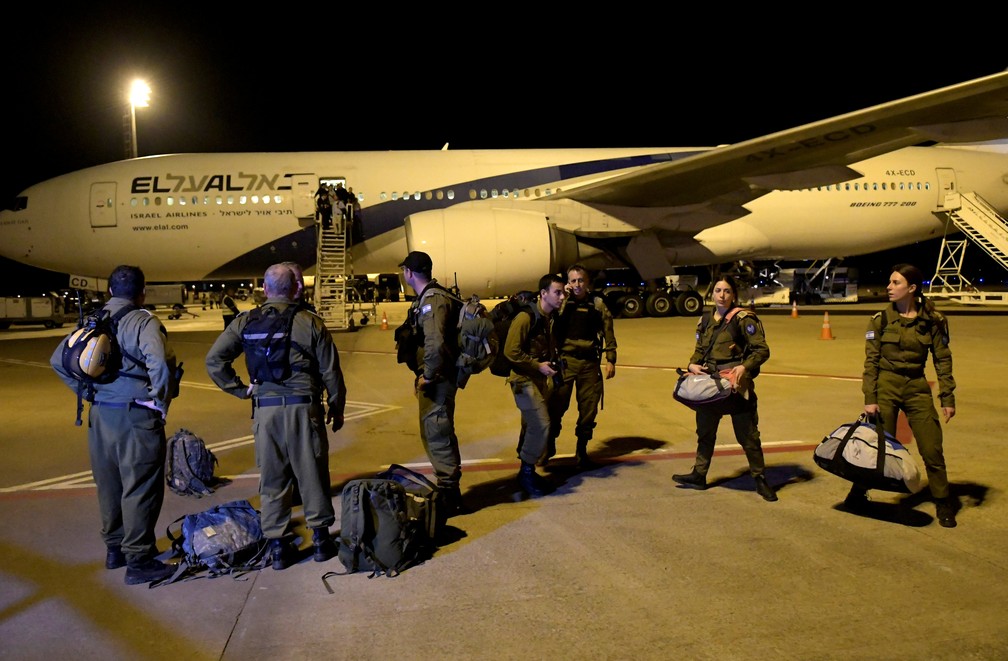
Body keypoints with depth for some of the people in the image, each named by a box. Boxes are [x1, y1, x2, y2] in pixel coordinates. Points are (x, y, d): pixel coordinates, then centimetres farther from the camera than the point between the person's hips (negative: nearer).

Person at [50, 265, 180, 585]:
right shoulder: (143, 321, -13)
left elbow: (58, 360, 13)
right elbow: (160, 363, -28)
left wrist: (86, 391, 12)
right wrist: (161, 402, -14)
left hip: (100, 414, 7)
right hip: (136, 415, -7)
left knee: (109, 484, 18)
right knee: (140, 487, 1)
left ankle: (114, 548, 32)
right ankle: (138, 560, 6)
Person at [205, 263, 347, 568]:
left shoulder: (247, 322, 2)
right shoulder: (311, 322, -1)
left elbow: (214, 360, -2)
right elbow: (331, 371, 1)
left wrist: (240, 389, 7)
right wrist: (336, 408, 12)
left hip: (266, 409, 1)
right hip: (304, 407, -1)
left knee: (272, 478, 10)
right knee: (312, 473, 11)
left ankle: (277, 545, 16)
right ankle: (320, 537, 20)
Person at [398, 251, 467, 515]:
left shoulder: (432, 299, -19)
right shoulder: (426, 297, 14)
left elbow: (435, 344, -31)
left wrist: (428, 376, -20)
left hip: (437, 379, -11)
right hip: (432, 377, 11)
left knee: (437, 434, -5)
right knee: (433, 433, 18)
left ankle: (450, 496, 4)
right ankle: (448, 490, 31)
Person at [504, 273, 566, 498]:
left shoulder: (553, 318, 7)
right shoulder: (526, 318, -18)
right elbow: (511, 351, -20)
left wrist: (555, 363, 6)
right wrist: (538, 365, -17)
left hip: (543, 380, 8)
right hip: (525, 380, -8)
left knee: (532, 426, 14)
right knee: (541, 425, -16)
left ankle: (527, 470, 27)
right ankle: (527, 473, -1)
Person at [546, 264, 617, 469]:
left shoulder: (597, 304, 6)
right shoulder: (563, 302, 4)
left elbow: (608, 333, 6)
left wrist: (610, 360, 1)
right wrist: (564, 299, -14)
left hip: (590, 362, 1)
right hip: (565, 360, -1)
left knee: (588, 409, 7)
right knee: (557, 405, -3)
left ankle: (581, 451, 23)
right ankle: (549, 446, 17)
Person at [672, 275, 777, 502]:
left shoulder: (743, 319, -9)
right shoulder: (705, 320, 10)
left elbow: (762, 350, -12)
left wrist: (745, 366, -28)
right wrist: (693, 364, -2)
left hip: (737, 385, -6)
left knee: (747, 435, 2)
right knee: (705, 431, 14)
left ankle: (760, 479, 16)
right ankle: (699, 475, 26)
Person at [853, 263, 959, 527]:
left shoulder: (932, 320, -2)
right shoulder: (880, 319, -3)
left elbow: (943, 360, 3)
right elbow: (871, 361, -3)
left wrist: (948, 398, 0)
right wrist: (870, 398, -8)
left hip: (917, 388, 1)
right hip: (885, 386, -1)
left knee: (932, 449, 1)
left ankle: (944, 505, 18)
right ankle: (858, 493, 20)